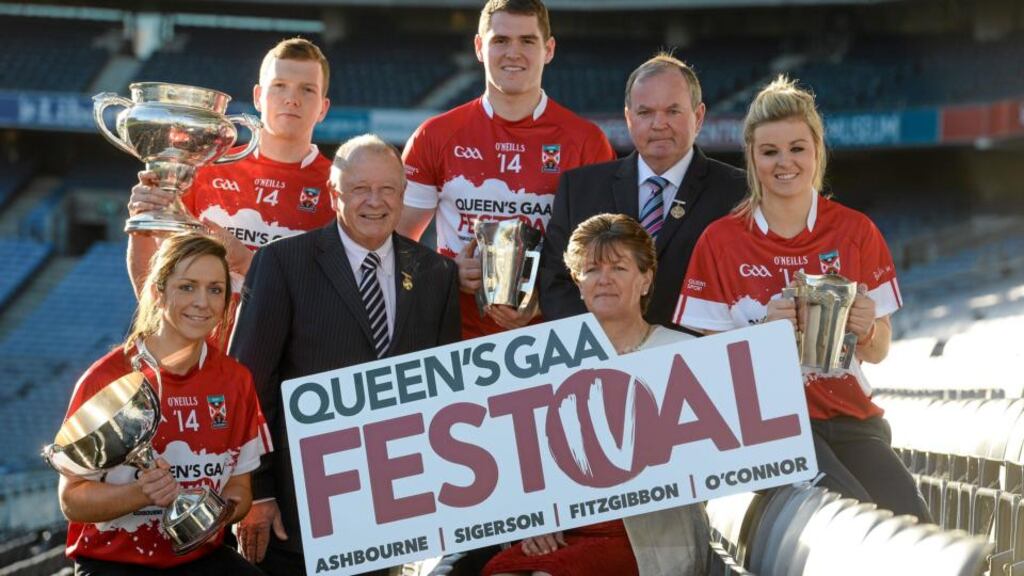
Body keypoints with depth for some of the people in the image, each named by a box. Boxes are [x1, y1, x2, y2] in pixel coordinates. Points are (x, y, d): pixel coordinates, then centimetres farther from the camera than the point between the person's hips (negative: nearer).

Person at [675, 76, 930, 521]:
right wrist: (765, 329, -16)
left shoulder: (855, 232, 8)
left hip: (850, 417, 3)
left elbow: (879, 353, 13)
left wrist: (866, 329, -10)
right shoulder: (721, 242, 3)